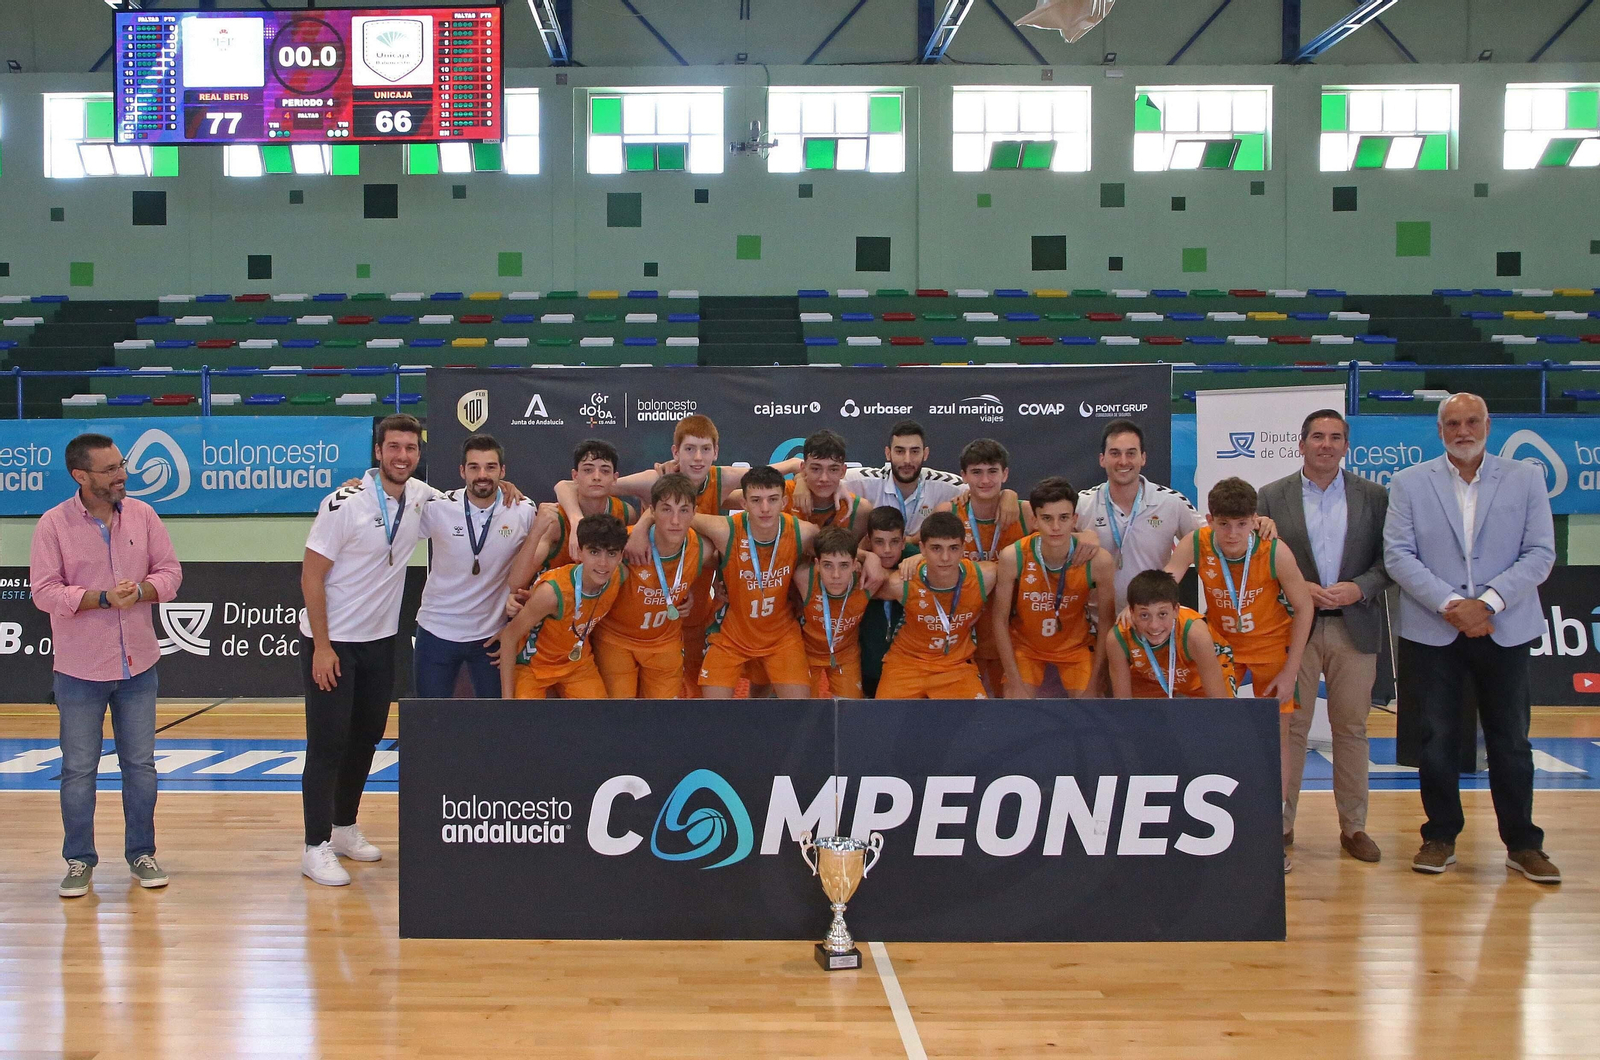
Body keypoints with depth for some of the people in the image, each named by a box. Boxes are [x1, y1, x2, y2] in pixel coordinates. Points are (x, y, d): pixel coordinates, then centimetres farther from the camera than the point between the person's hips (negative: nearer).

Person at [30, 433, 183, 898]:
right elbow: (44, 591, -12)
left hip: (138, 666, 3)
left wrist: (139, 591, -16)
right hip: (79, 670, -2)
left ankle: (141, 854, 22)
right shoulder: (53, 524, -8)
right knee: (78, 769, 6)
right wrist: (103, 598, -22)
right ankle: (79, 861, 19)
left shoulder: (142, 514, 2)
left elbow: (169, 571, 4)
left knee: (140, 764, 9)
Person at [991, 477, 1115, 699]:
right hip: (1024, 645, 0)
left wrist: (1093, 686, -12)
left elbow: (1105, 624, -13)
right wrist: (1015, 684, -16)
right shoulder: (1013, 557, -26)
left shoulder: (1097, 560, -25)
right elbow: (1000, 621, -15)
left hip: (1077, 646, 0)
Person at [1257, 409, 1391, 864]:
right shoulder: (1272, 497, 4)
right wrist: (1299, 590, -11)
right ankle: (1281, 824, 9)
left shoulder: (1374, 497, 7)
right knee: (1290, 728, 2)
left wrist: (1359, 588, -12)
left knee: (1352, 729, 6)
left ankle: (1353, 826, 15)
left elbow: (1389, 559, 4)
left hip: (1354, 629, 1)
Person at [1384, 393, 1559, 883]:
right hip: (1433, 633, 0)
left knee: (1511, 740, 6)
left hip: (1504, 630, 0)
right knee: (1437, 738, 6)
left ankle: (1523, 843, 16)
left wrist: (1488, 602, -14)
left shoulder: (1526, 478, 5)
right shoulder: (1409, 483, 4)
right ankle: (1440, 837, 17)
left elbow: (1540, 553, -2)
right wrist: (1451, 604, -14)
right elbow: (1397, 554, -4)